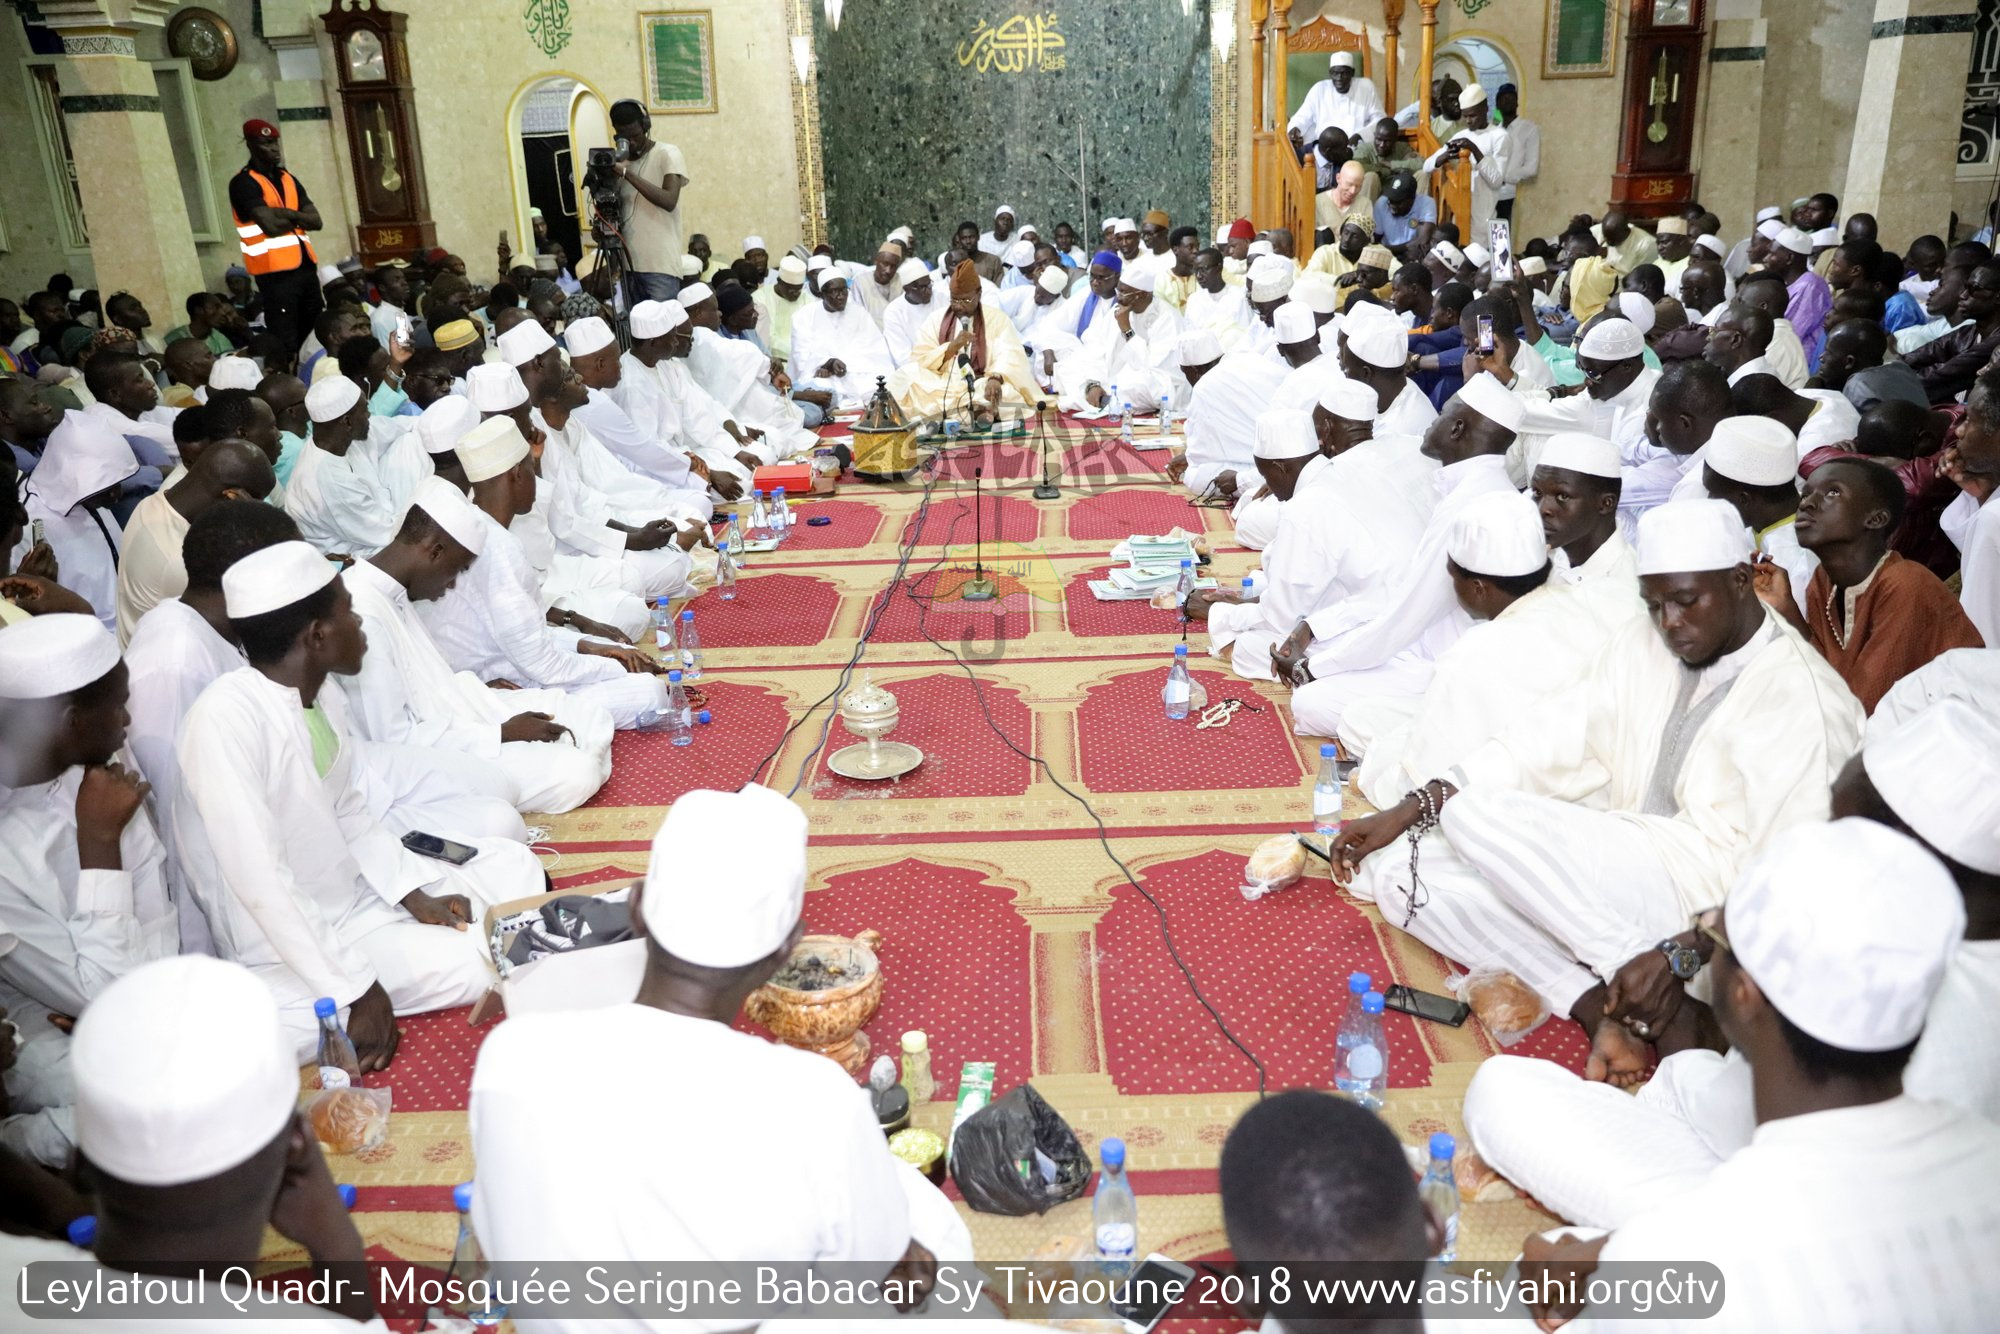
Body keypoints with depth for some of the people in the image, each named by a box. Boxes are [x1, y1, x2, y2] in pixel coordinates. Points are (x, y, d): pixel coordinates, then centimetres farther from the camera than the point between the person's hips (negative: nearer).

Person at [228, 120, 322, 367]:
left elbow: (316, 221, 7)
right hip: (276, 271, -7)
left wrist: (287, 213, -10)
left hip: (305, 265, 7)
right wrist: (299, 217, 0)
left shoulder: (289, 179, 17)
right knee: (284, 344, -8)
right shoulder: (243, 183, -6)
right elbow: (271, 226, -17)